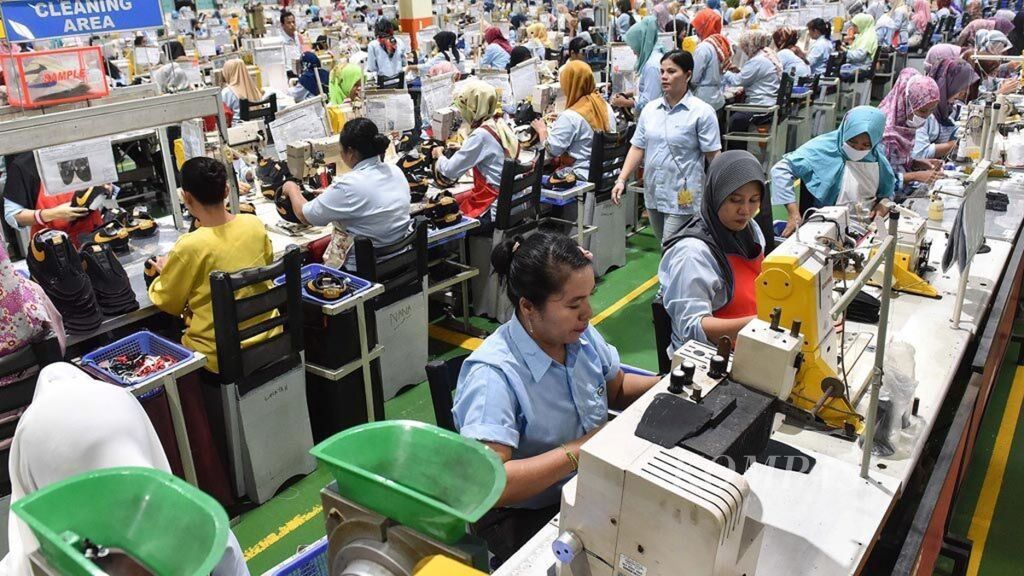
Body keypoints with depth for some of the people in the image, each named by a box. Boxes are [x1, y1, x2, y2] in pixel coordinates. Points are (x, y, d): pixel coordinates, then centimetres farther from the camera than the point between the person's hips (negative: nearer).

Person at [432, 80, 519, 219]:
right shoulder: (501, 125, 3)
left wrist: (439, 155, 3)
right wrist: (461, 149, 12)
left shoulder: (481, 135, -20)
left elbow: (450, 170, -15)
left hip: (493, 206, -8)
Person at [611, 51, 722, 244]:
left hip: (682, 197, -6)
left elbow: (713, 156, -7)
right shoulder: (650, 110, 8)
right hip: (653, 194, 6)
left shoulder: (702, 112, -6)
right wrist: (622, 180, 0)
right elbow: (637, 148, 10)